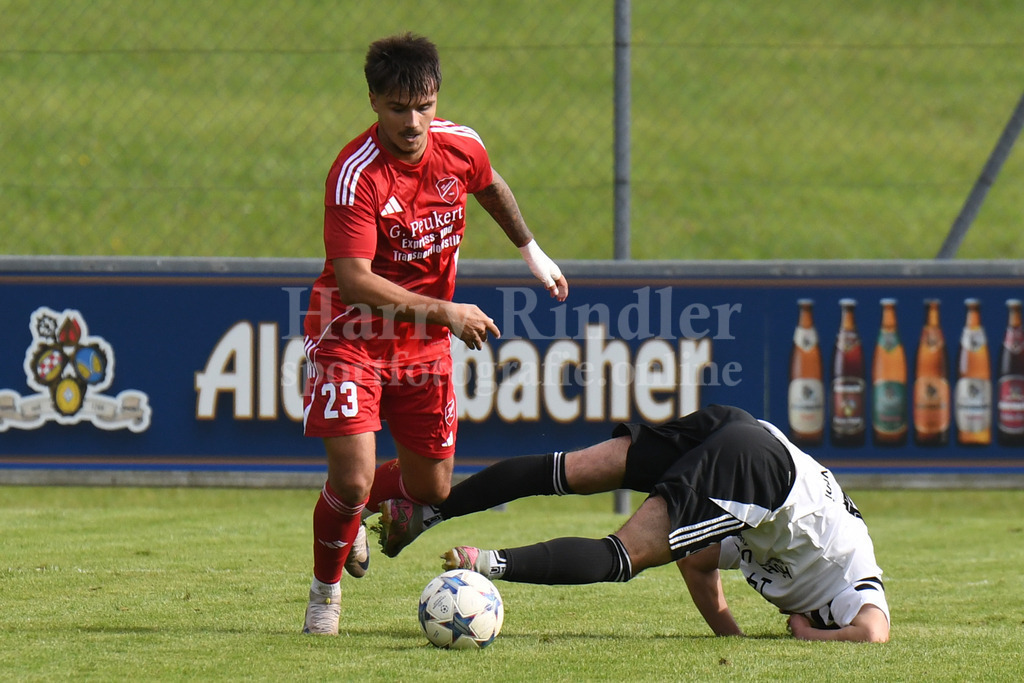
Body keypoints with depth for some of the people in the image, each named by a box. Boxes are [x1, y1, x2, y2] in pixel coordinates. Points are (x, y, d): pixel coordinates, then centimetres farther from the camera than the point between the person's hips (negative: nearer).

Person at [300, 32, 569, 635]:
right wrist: (447, 312, -32)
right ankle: (325, 591, 9)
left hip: (424, 340, 6)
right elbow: (354, 281, -32)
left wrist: (533, 252, 29)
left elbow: (492, 188, 17)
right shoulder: (356, 175, -27)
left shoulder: (460, 145, -9)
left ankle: (354, 510, 42)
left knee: (432, 489, 9)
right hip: (352, 336, -6)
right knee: (352, 478, -18)